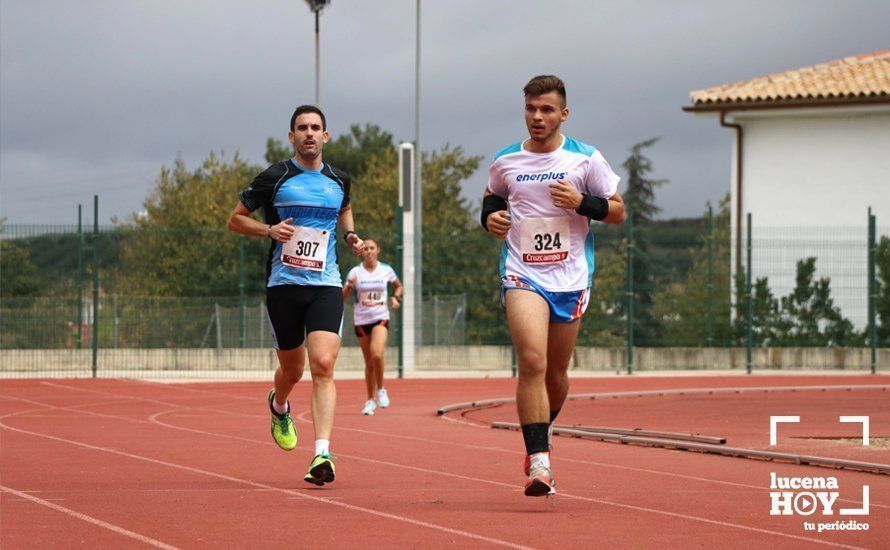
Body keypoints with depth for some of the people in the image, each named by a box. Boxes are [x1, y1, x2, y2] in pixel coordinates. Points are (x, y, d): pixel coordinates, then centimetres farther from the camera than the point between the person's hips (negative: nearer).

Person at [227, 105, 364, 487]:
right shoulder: (274, 179, -1)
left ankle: (322, 454, -22)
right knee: (292, 369, 10)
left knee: (323, 366, -16)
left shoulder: (339, 181, 10)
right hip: (283, 285, -1)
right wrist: (269, 230, -12)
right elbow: (235, 219, 6)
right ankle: (278, 407, 48)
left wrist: (350, 236, 12)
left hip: (326, 285, 1)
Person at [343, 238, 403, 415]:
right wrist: (349, 286, -24)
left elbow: (398, 285, 19)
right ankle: (370, 400, 22)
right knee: (369, 362, 6)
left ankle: (380, 389, -2)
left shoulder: (386, 270, 1)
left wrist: (396, 298, -2)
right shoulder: (355, 272, -3)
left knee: (377, 354, -24)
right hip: (361, 321, 1)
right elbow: (343, 297, -4)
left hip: (381, 318, -1)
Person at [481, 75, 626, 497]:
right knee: (532, 362, -21)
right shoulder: (505, 162, 6)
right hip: (522, 274, -1)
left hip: (570, 278, 1)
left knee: (556, 373, 11)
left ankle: (542, 430, 43)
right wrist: (490, 215, 3)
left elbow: (618, 212, 4)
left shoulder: (586, 159, 1)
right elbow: (492, 195, 26)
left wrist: (582, 202, -14)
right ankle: (539, 462, -23)